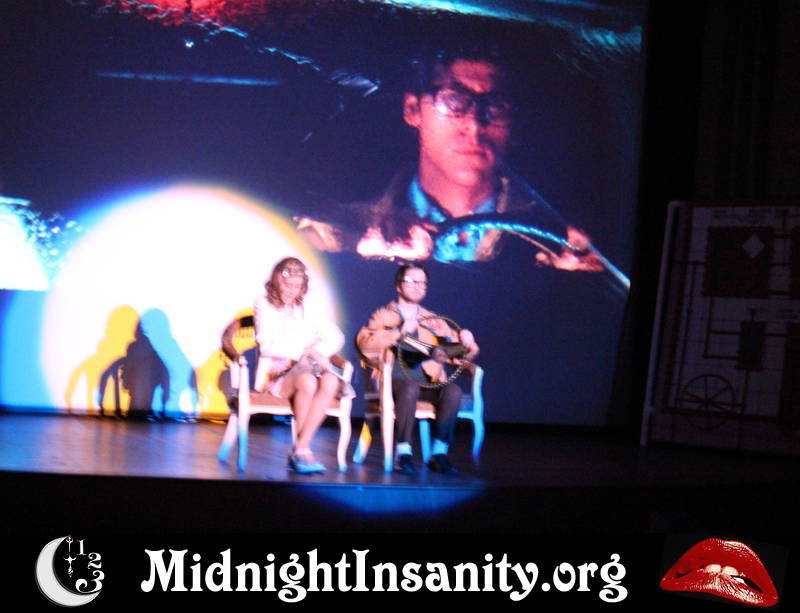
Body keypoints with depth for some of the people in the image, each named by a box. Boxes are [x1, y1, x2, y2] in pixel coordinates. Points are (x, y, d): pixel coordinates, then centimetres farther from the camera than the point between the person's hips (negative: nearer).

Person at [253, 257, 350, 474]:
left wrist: (315, 351, -10)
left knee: (330, 382, -32)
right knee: (307, 381, -37)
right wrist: (305, 351, -12)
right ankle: (303, 451, -30)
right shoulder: (264, 306, 10)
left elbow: (335, 337, 11)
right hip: (277, 373, -4)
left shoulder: (305, 309, 23)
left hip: (309, 366, 4)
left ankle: (300, 449, -33)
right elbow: (268, 346, -6)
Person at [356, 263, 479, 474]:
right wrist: (400, 332, -18)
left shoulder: (432, 321, 22)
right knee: (410, 387, -38)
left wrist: (466, 341, -2)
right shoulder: (385, 316, 10)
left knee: (453, 391, -28)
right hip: (394, 380, -3)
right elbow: (364, 343, -10)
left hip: (428, 382, 3)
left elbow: (463, 353, 22)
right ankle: (403, 453, -31)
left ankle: (439, 454, -23)